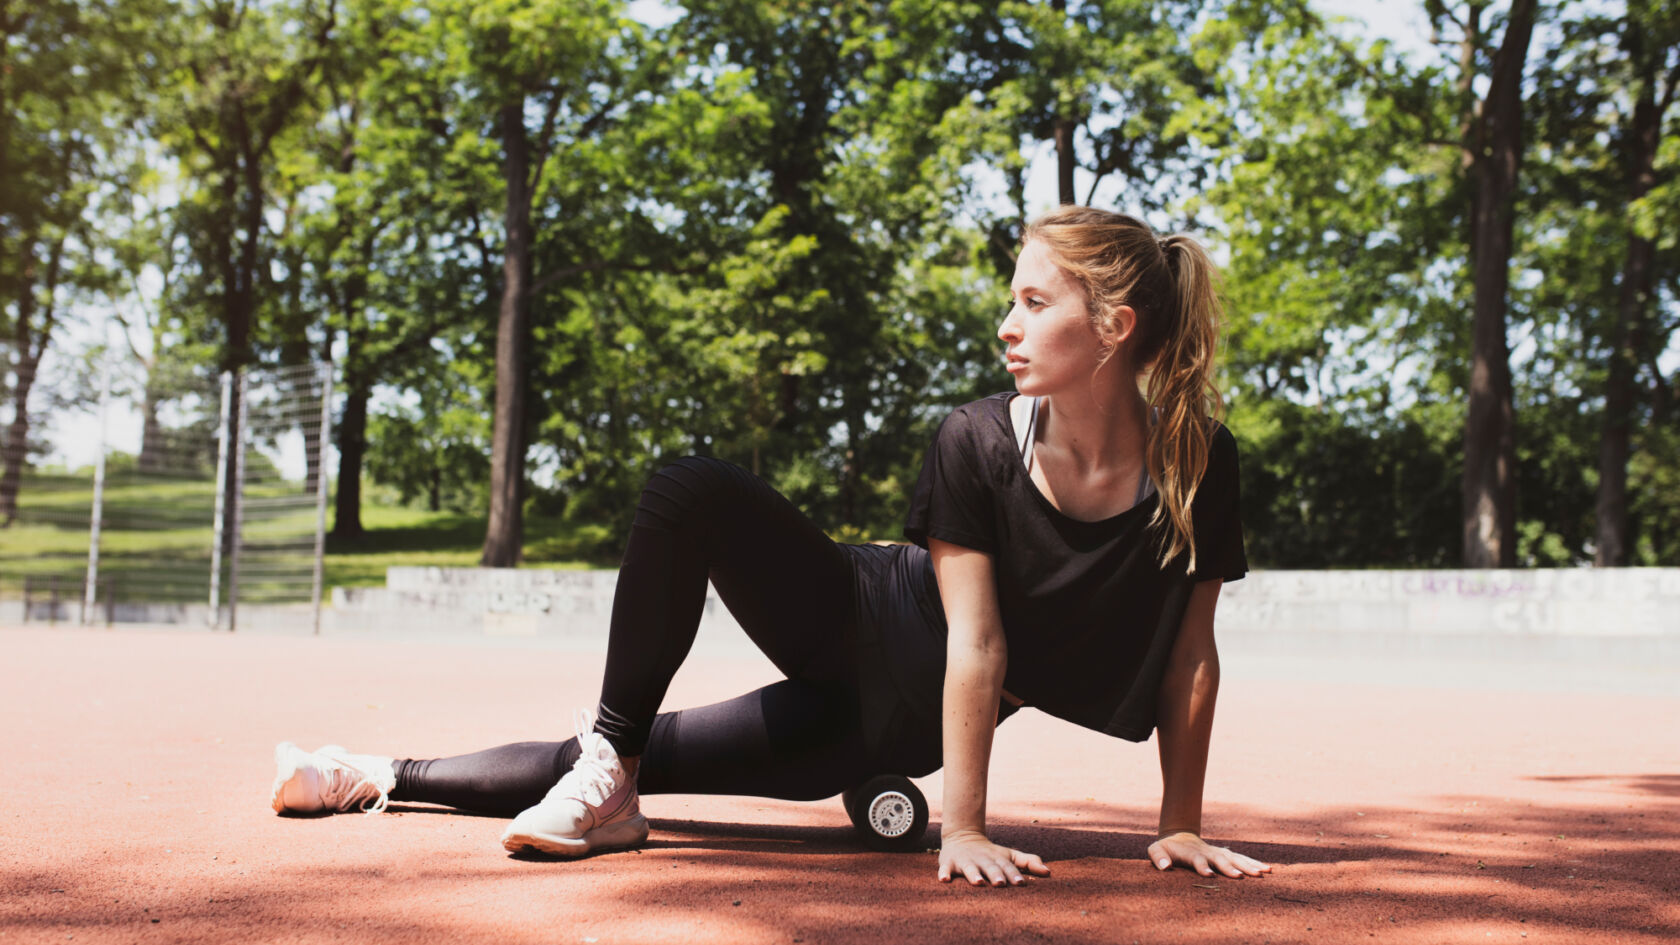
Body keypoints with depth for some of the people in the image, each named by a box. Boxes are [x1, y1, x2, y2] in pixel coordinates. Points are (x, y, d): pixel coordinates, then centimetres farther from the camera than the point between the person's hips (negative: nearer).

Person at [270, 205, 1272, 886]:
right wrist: (963, 826, -24)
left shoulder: (1197, 464, -18)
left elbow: (1192, 657, -11)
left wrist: (1182, 826, -11)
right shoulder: (980, 443, -17)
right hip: (861, 618, 1)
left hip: (901, 720, -1)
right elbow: (974, 639, -20)